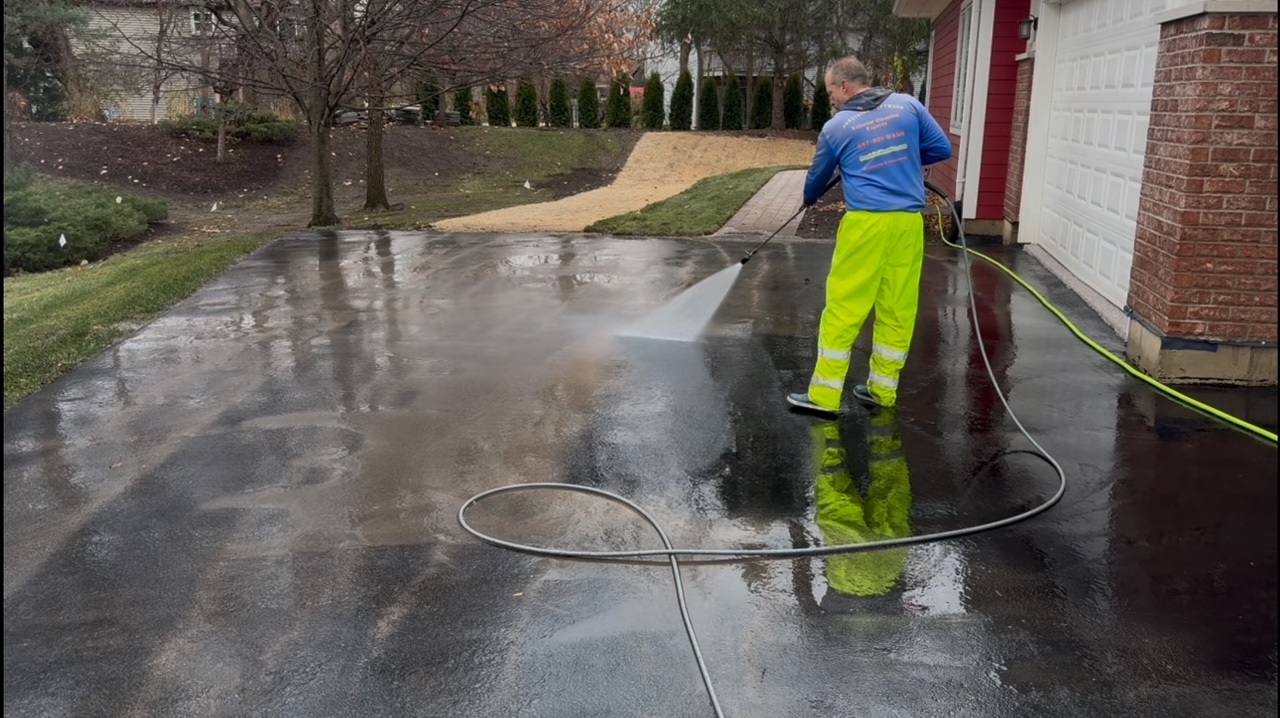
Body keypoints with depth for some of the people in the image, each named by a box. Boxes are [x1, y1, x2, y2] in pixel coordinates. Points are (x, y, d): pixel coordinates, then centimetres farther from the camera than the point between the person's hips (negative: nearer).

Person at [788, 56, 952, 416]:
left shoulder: (836, 127, 3)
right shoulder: (907, 105, 7)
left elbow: (817, 178, 18)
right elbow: (942, 149, 10)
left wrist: (809, 199, 41)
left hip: (866, 222, -3)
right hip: (908, 222, 4)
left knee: (844, 307, 1)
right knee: (897, 308, 10)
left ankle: (824, 394, 4)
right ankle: (883, 389, 20)